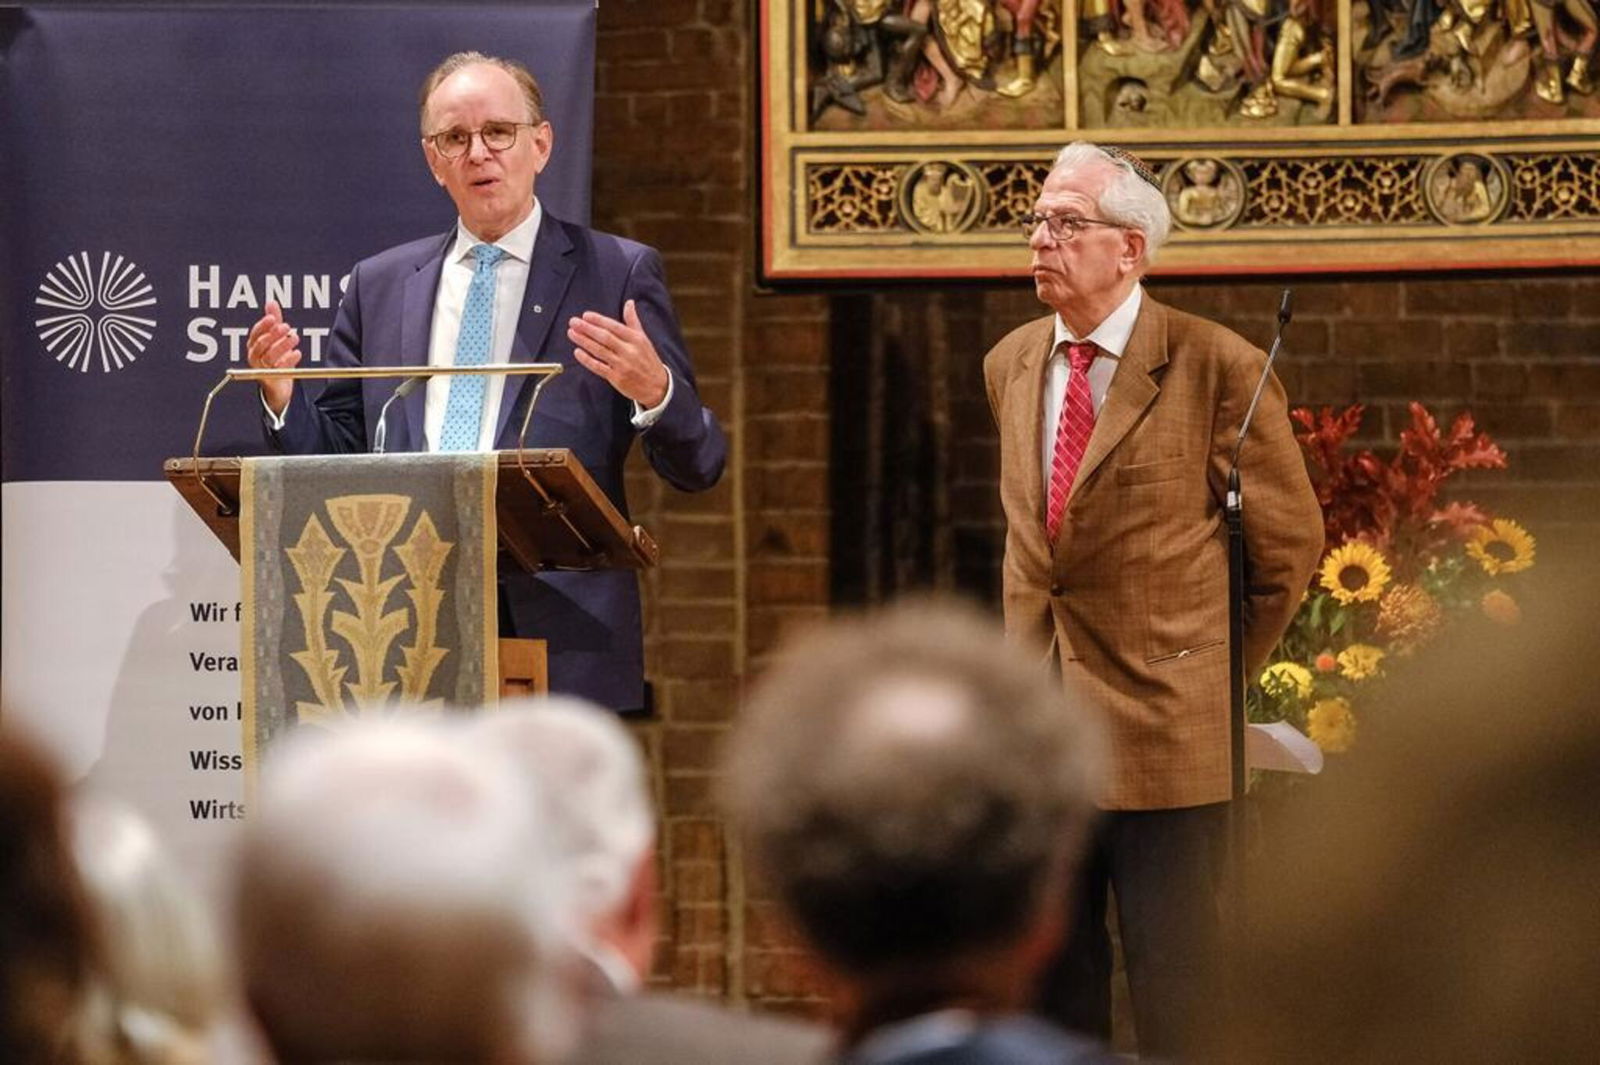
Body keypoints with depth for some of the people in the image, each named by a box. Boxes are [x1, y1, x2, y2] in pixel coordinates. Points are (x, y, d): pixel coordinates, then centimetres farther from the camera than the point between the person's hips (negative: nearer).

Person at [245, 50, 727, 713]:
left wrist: (655, 392, -20)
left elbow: (698, 467, 1)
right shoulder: (378, 286, 16)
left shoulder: (619, 274, 4)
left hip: (559, 634, -3)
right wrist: (282, 396, -3)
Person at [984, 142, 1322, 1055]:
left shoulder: (1218, 369, -10)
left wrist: (1223, 671, 5)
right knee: (1055, 984, 11)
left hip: (1164, 729, -6)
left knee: (1175, 987, -1)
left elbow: (1290, 544, -1)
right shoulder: (1012, 365, 10)